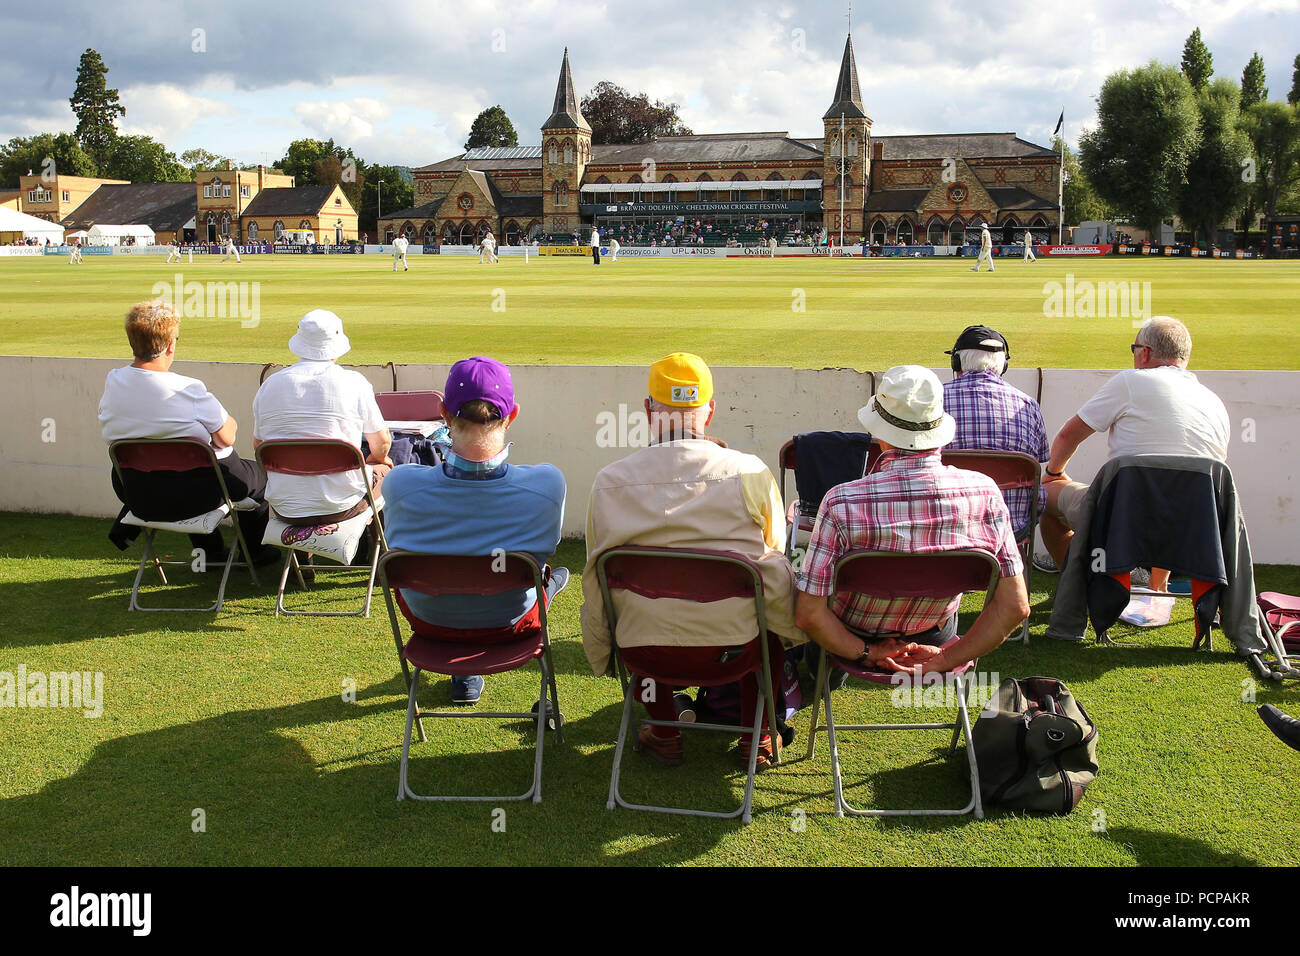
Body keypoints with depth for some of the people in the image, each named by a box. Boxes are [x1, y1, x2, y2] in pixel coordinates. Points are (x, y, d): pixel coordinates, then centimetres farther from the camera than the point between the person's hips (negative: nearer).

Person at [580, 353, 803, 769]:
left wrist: (601, 660, 23)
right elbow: (774, 569, 5)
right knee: (771, 609, 32)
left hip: (644, 653, 1)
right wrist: (801, 633, 26)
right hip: (735, 647, 0)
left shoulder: (609, 481, -6)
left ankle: (664, 733, 37)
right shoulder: (750, 472, -9)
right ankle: (758, 736, 36)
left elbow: (596, 584, 5)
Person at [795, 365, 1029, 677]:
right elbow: (1015, 606, -19)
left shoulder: (842, 503, -32)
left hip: (855, 642, -2)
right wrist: (945, 659, -12)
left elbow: (807, 614, -29)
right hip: (935, 637, 3)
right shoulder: (984, 493, -23)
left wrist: (866, 653, -15)